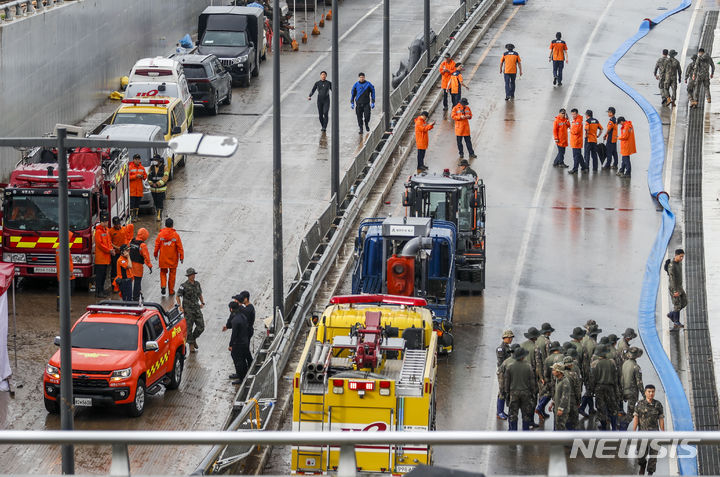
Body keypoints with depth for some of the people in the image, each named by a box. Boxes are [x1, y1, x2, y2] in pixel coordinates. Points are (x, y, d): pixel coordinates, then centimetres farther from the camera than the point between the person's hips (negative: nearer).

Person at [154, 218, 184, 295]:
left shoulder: (160, 234, -7)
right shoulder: (175, 235, -10)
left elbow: (157, 246, 0)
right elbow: (180, 247, -8)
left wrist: (155, 254, 16)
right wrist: (181, 257, -1)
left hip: (163, 258, 1)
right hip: (173, 259, -1)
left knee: (163, 272, 16)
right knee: (172, 274, 12)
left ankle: (163, 285, -7)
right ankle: (171, 291, 17)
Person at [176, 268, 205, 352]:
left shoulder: (197, 284, 6)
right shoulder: (184, 286, -10)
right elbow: (177, 297, -6)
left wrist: (202, 303, 6)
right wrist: (180, 306, -17)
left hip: (197, 308, 5)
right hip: (188, 309, -5)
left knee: (201, 327, 0)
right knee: (189, 327, 0)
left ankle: (194, 338, 26)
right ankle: (191, 345, 12)